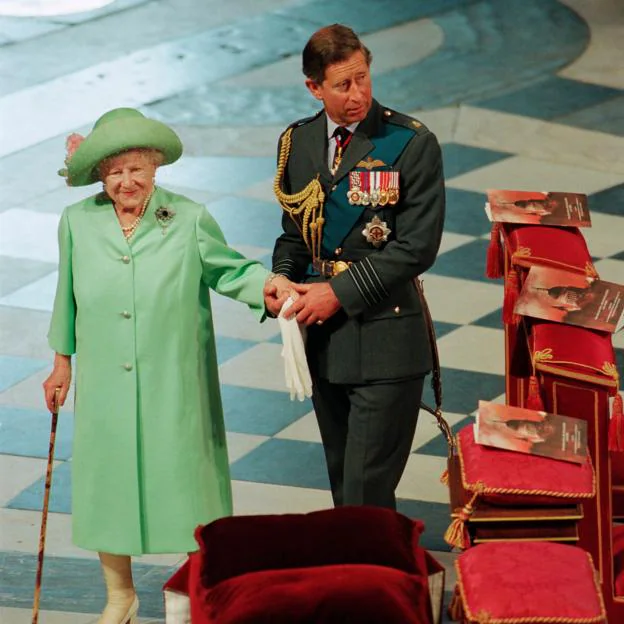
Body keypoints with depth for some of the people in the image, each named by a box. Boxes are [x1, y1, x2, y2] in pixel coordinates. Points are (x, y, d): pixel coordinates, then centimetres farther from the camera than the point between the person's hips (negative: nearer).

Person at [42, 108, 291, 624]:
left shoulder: (189, 220, -7)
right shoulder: (78, 222, 0)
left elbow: (230, 270, 2)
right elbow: (68, 297, 10)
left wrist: (266, 286, -19)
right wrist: (62, 361, 16)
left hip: (173, 386, -2)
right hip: (105, 386, 2)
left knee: (180, 477, 4)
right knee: (107, 479, 11)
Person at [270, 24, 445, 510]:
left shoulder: (412, 144, -9)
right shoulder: (297, 142, 8)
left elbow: (417, 247, -13)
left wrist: (339, 292, -16)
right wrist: (282, 279, -3)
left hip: (385, 343, -6)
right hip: (324, 341, 6)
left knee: (366, 493, -9)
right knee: (343, 484, 14)